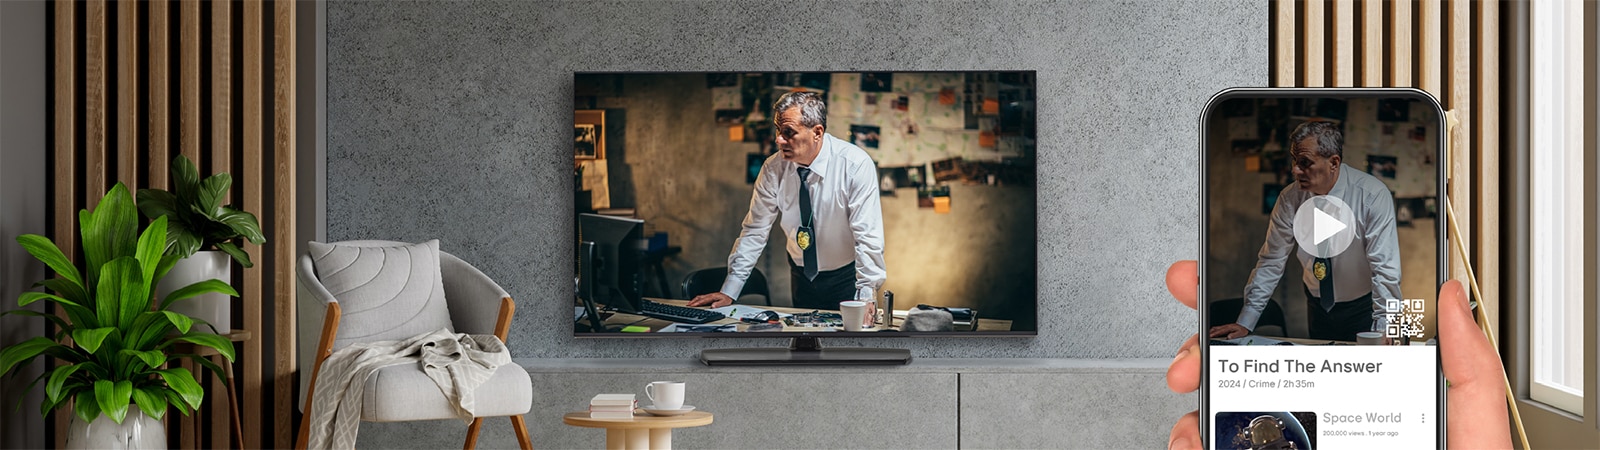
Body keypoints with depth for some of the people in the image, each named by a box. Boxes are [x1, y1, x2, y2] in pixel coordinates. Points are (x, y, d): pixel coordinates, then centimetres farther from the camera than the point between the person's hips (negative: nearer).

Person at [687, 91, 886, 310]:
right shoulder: (774, 168, -9)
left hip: (846, 278, -3)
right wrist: (729, 292, -7)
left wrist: (865, 300, -30)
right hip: (801, 275, 3)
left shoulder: (855, 165, -20)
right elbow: (754, 231, -3)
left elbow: (868, 237, -23)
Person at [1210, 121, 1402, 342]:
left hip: (1363, 308, -3)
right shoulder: (1291, 198, -11)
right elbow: (1271, 261, -6)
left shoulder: (1373, 195, -23)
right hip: (1318, 306, 4)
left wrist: (1383, 331, -34)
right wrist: (1245, 323, -11)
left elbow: (1385, 268, -26)